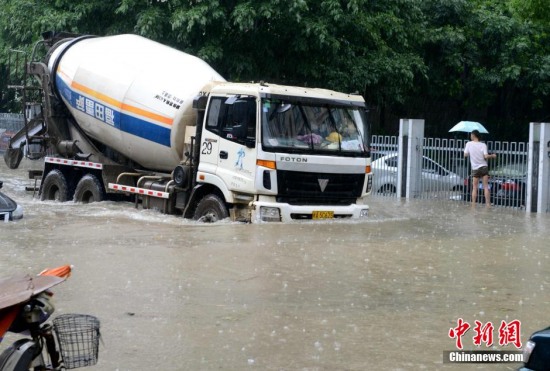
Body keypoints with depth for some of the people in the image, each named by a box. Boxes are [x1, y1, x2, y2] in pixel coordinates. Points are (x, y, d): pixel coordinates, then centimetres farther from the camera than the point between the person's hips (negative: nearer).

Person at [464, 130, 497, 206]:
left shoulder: (469, 144, -5)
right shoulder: (483, 145, -5)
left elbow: (465, 155, -1)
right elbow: (486, 156, -13)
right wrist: (492, 156, 5)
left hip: (475, 168, 0)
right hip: (484, 167, 0)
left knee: (474, 188, 7)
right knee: (486, 187, 3)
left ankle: (473, 205, 5)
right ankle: (488, 204, -1)